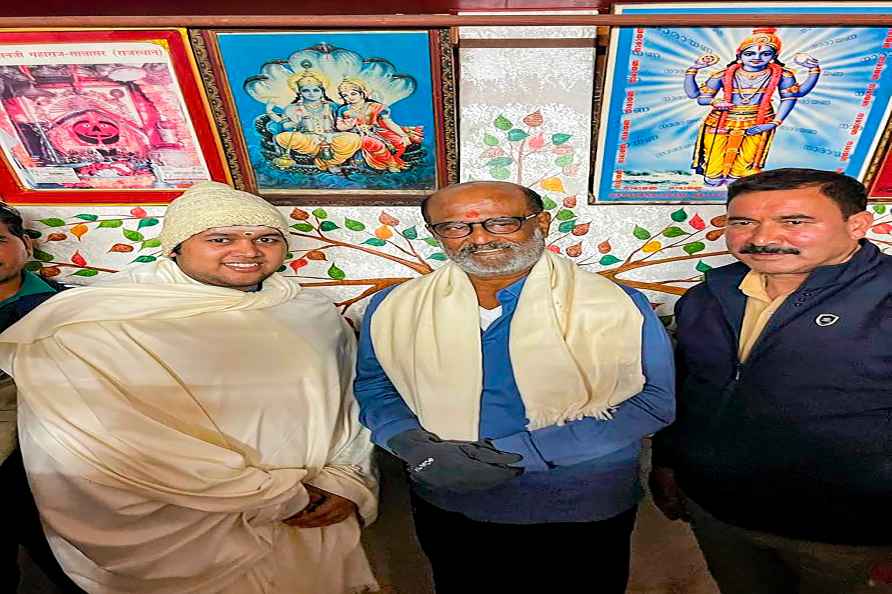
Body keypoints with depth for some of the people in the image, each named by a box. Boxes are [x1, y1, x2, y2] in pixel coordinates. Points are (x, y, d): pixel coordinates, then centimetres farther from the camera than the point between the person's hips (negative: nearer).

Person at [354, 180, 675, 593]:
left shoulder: (618, 307, -15)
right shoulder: (394, 308, -8)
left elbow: (654, 401, -15)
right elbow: (373, 386, 3)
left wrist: (517, 451, -22)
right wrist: (410, 444, -19)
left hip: (583, 510, -1)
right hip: (447, 507, 3)